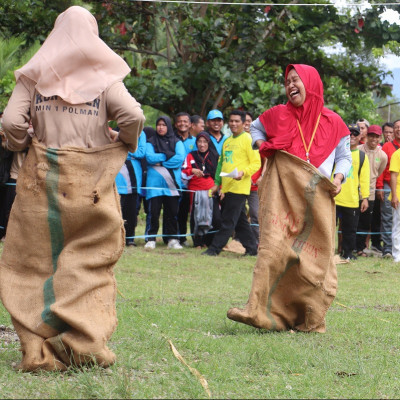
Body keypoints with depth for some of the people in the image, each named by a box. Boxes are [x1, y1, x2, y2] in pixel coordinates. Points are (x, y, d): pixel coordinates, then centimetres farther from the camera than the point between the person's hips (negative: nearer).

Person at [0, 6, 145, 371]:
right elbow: (133, 115, -11)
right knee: (90, 260, 7)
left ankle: (40, 350, 0)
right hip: (92, 178, -1)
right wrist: (126, 145, 8)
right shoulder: (104, 77, 3)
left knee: (39, 259, 5)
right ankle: (85, 342, -3)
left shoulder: (34, 75, 5)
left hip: (43, 177, 1)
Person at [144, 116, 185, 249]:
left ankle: (172, 239, 6)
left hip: (172, 183, 1)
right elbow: (149, 157, -7)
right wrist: (168, 155, -6)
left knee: (172, 212, 0)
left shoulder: (177, 142, 12)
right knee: (154, 212, -5)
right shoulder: (151, 142, 10)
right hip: (154, 183, -1)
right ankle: (151, 239, 0)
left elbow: (180, 158, -5)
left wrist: (160, 162, -8)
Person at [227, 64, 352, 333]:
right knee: (274, 250, -14)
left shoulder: (333, 123, 4)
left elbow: (344, 157, 13)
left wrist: (339, 177, -6)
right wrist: (262, 146, 7)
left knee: (314, 258, 2)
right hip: (282, 196, 0)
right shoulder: (278, 115, 6)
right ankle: (260, 311, -18)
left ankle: (310, 321, 11)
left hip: (317, 201, 0)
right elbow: (256, 128, 26)